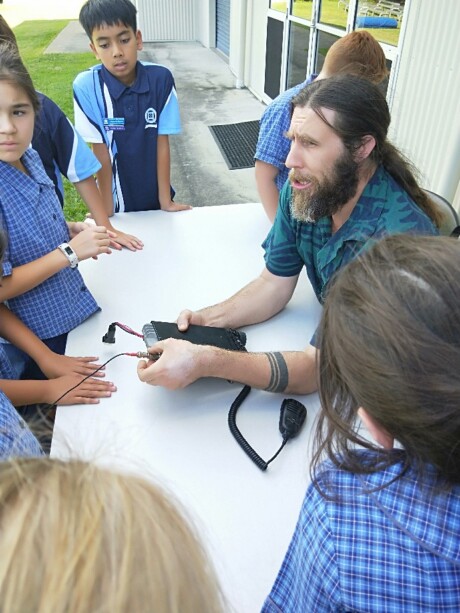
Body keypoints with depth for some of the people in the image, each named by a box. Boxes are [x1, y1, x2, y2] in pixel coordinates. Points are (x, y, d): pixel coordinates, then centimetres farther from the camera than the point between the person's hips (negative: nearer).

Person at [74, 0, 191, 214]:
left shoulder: (161, 79, -13)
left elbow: (162, 143, -10)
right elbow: (100, 152, -14)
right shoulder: (86, 86, -17)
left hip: (155, 194, 2)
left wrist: (165, 200, -9)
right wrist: (106, 209, -12)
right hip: (117, 197, -1)